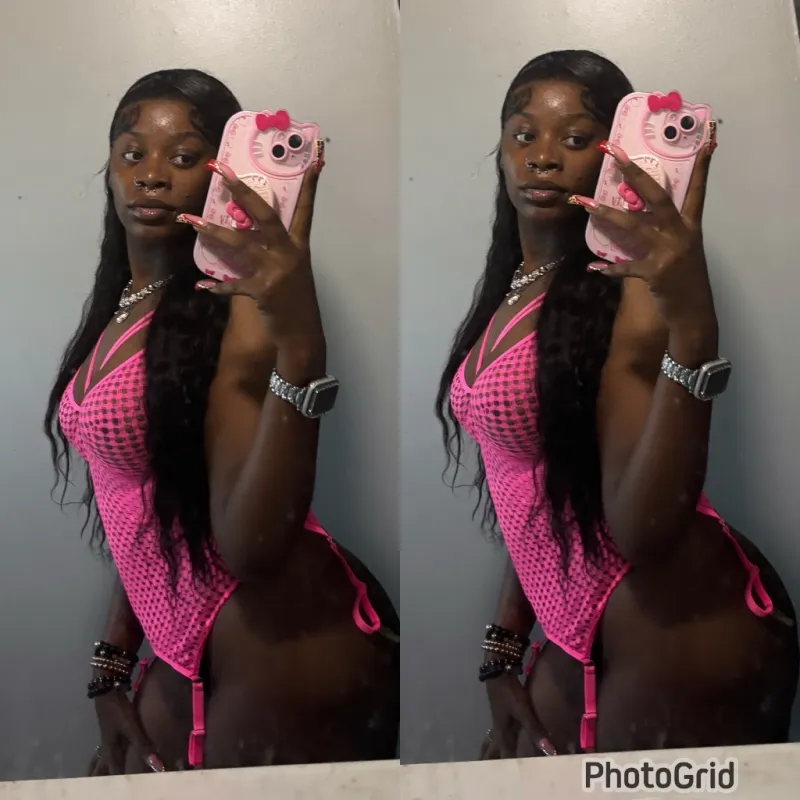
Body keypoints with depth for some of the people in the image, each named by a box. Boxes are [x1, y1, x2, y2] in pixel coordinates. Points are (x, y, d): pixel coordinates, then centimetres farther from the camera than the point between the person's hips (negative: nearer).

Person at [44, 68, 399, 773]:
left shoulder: (242, 306, -15)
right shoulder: (119, 312, 9)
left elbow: (250, 548, -26)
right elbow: (149, 512, 12)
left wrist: (299, 346, -37)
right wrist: (113, 668, 14)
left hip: (284, 654, -7)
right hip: (189, 658, 8)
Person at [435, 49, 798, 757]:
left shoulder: (632, 289, -16)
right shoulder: (511, 294, 7)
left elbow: (641, 529, -26)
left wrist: (692, 330, -36)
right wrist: (506, 647, 12)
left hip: (680, 628, -7)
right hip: (580, 632, 8)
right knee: (508, 768, 20)